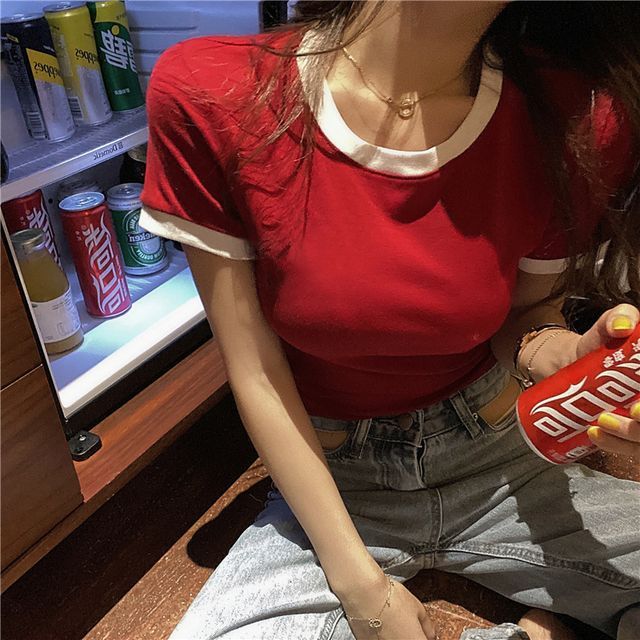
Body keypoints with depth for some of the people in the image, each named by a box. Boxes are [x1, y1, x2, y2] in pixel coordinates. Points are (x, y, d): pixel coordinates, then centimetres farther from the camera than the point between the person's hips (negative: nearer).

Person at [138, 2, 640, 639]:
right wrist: (360, 586, -12)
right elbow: (255, 377, -14)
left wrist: (561, 355, -24)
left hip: (496, 461, 1)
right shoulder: (202, 97, -19)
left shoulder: (580, 114, -16)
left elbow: (527, 313, 1)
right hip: (328, 481, 0)